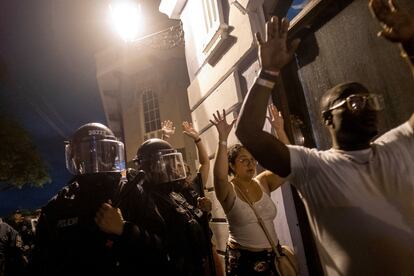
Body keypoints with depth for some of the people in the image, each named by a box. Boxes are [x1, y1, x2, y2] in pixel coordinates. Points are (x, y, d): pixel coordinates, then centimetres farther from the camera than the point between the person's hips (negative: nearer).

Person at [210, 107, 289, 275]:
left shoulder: (263, 182, -1)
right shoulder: (229, 191, -12)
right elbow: (220, 176, -34)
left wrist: (280, 130, -21)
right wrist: (223, 138, -41)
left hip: (272, 254, 4)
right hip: (242, 258, -4)